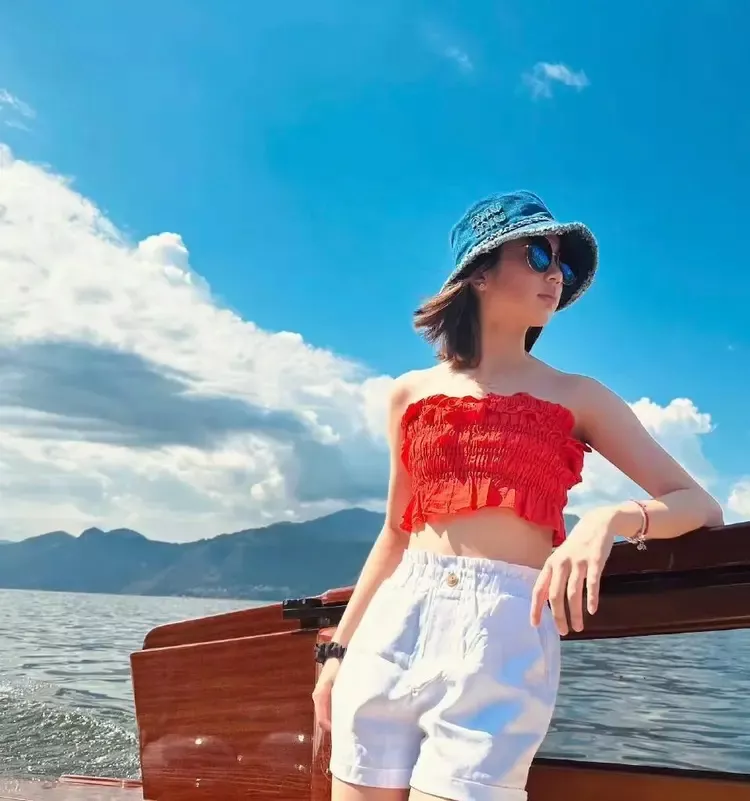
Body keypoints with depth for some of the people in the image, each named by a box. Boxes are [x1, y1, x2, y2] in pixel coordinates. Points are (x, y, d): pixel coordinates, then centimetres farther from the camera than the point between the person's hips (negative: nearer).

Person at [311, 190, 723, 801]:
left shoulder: (577, 398, 6)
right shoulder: (413, 393, 11)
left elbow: (700, 505, 1)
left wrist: (610, 519, -20)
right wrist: (339, 647, 19)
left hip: (506, 637, -2)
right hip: (392, 627, 2)